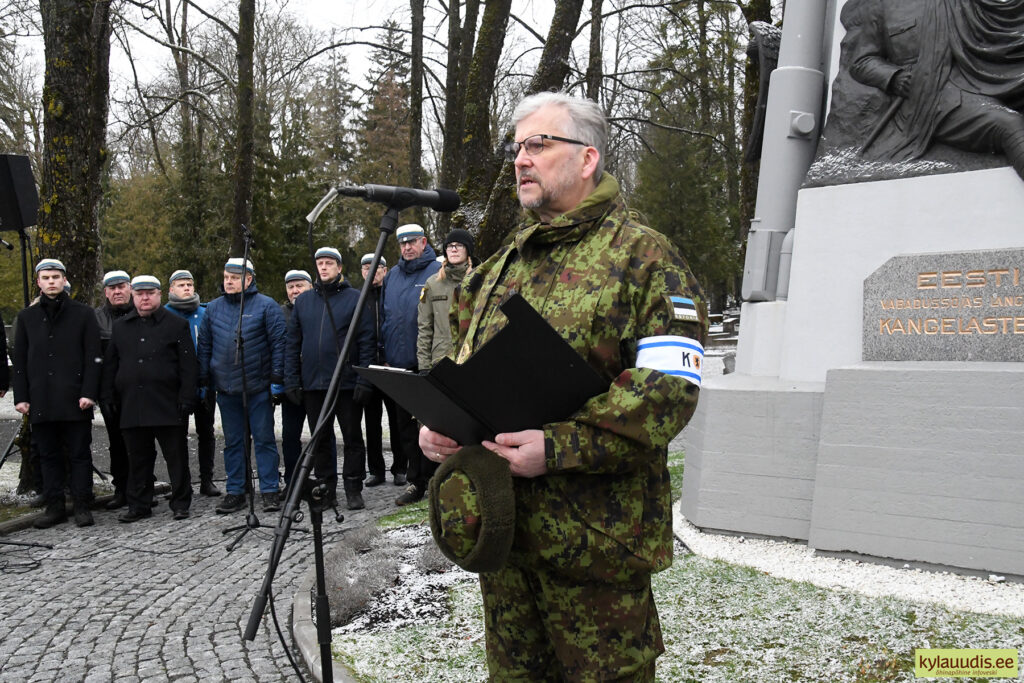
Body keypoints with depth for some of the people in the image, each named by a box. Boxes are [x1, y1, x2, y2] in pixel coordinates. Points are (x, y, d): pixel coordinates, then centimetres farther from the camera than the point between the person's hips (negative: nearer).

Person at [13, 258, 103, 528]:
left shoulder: (84, 314, 4)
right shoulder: (27, 317, 13)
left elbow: (93, 357, -1)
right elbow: (19, 361, 12)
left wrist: (89, 392, -10)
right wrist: (21, 397, 4)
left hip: (75, 400, -3)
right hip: (41, 402, 3)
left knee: (79, 454, 1)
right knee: (49, 456, 7)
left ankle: (82, 506, 7)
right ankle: (54, 506, 14)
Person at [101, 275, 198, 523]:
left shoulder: (177, 325, 3)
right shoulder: (121, 327, 15)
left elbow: (189, 366, -2)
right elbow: (110, 365, 19)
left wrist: (186, 399, -9)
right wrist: (109, 397, 10)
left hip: (168, 405, -4)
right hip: (131, 406, 4)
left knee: (176, 456, 2)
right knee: (138, 458, 9)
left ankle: (181, 503, 12)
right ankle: (139, 505, 18)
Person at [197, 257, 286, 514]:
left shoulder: (265, 305, -2)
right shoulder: (213, 308, 11)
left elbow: (278, 343, -4)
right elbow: (204, 346, 15)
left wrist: (277, 378, -9)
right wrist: (204, 380, 9)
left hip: (258, 387, -4)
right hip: (226, 387, 4)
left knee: (264, 439, 1)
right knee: (233, 442, 10)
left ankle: (270, 490, 8)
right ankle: (235, 492, 17)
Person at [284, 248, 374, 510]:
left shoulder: (355, 298, 0)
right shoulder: (303, 301, 11)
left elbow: (366, 341, -4)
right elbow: (292, 343, 12)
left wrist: (364, 380, -11)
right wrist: (291, 380, 3)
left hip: (347, 381, -4)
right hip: (313, 384, 4)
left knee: (352, 438, 3)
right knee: (320, 440, 10)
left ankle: (353, 490, 11)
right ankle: (326, 489, 19)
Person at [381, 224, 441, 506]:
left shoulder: (438, 272, -4)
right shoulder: (392, 276, 14)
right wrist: (385, 355, 13)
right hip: (398, 365, 6)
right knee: (405, 424, 9)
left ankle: (432, 478, 10)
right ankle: (416, 481, 16)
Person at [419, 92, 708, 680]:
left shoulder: (642, 256, -7)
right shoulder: (505, 263, 16)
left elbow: (669, 390, -17)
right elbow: (464, 366, 23)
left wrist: (559, 447, -25)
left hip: (593, 535, -7)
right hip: (500, 523, 7)